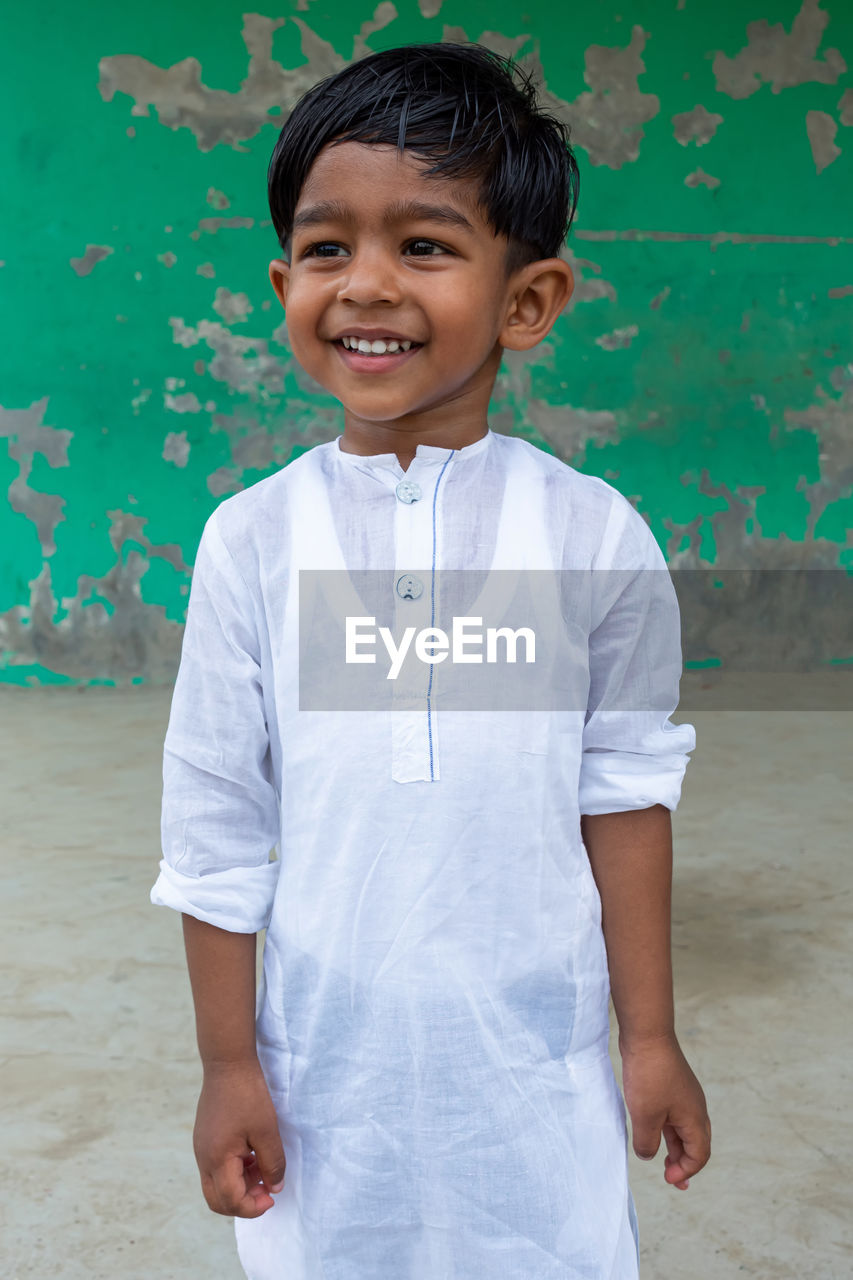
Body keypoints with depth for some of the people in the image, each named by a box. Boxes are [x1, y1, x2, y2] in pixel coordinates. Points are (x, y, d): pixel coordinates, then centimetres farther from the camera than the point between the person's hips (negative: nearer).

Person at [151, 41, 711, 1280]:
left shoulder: (593, 536, -10)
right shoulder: (252, 540, -9)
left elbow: (624, 792, -2)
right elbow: (216, 830, -3)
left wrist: (651, 1037, 4)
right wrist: (228, 1063, 1)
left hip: (532, 1060, 0)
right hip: (325, 1061, 1)